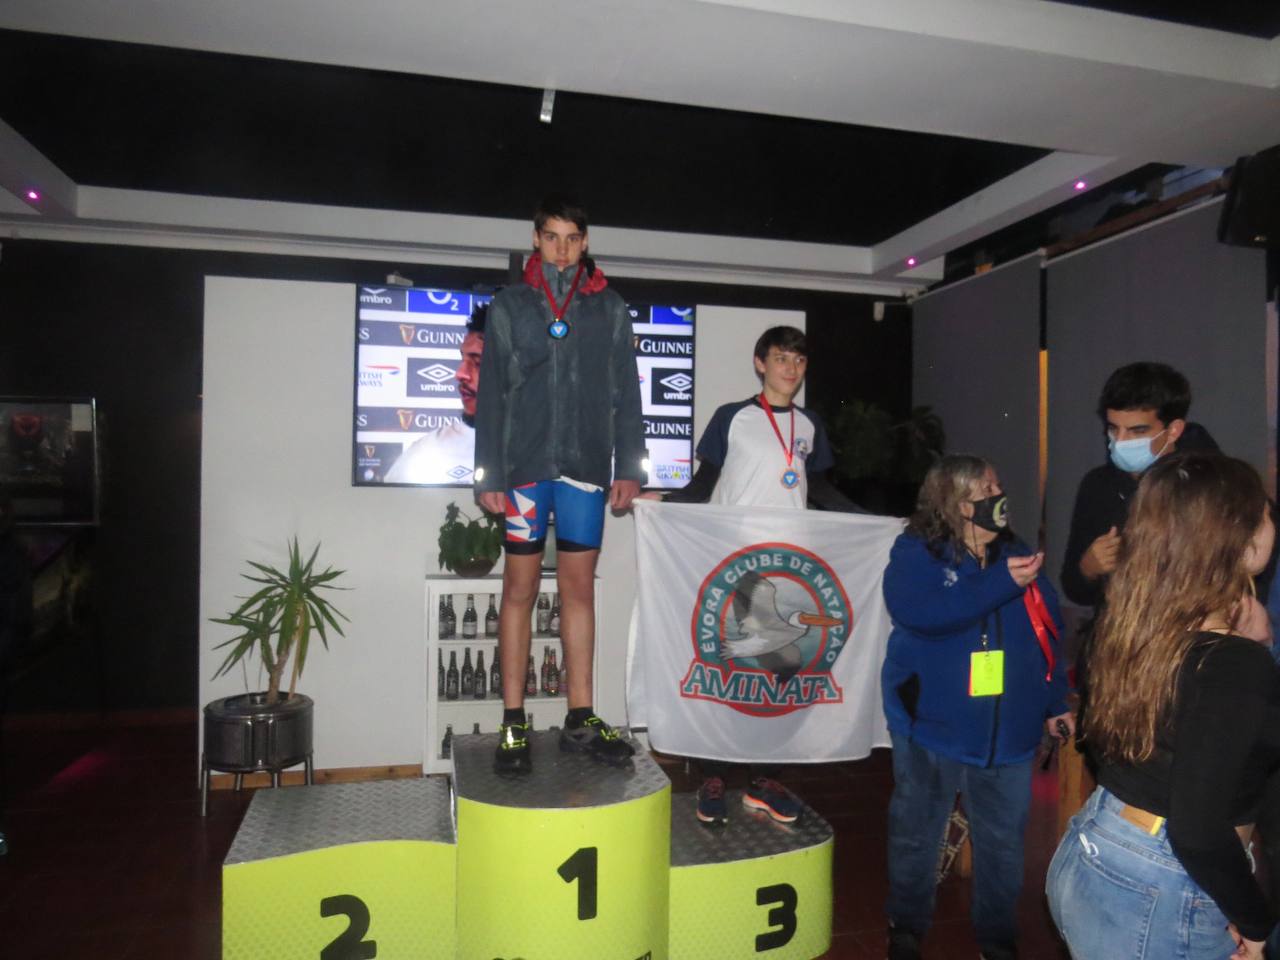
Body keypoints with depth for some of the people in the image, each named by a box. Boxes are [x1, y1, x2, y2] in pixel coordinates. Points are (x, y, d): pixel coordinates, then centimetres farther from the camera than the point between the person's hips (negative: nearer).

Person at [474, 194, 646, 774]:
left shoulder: (610, 308, 11)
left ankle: (580, 719, 14)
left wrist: (629, 467, 1)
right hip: (525, 465, -1)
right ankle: (513, 723, 10)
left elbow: (626, 394, 9)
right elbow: (490, 395, 4)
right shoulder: (509, 306, 7)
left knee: (579, 588, 6)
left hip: (585, 466, 1)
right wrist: (489, 475, -4)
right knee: (520, 588, 2)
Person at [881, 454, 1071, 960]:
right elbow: (916, 611, -28)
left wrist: (1054, 704, 8)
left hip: (1007, 731, 4)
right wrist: (1001, 583, -27)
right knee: (917, 835, 13)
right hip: (933, 728, -4)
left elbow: (1047, 633, 11)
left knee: (1003, 842, 16)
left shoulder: (1016, 553, 7)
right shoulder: (916, 552, -9)